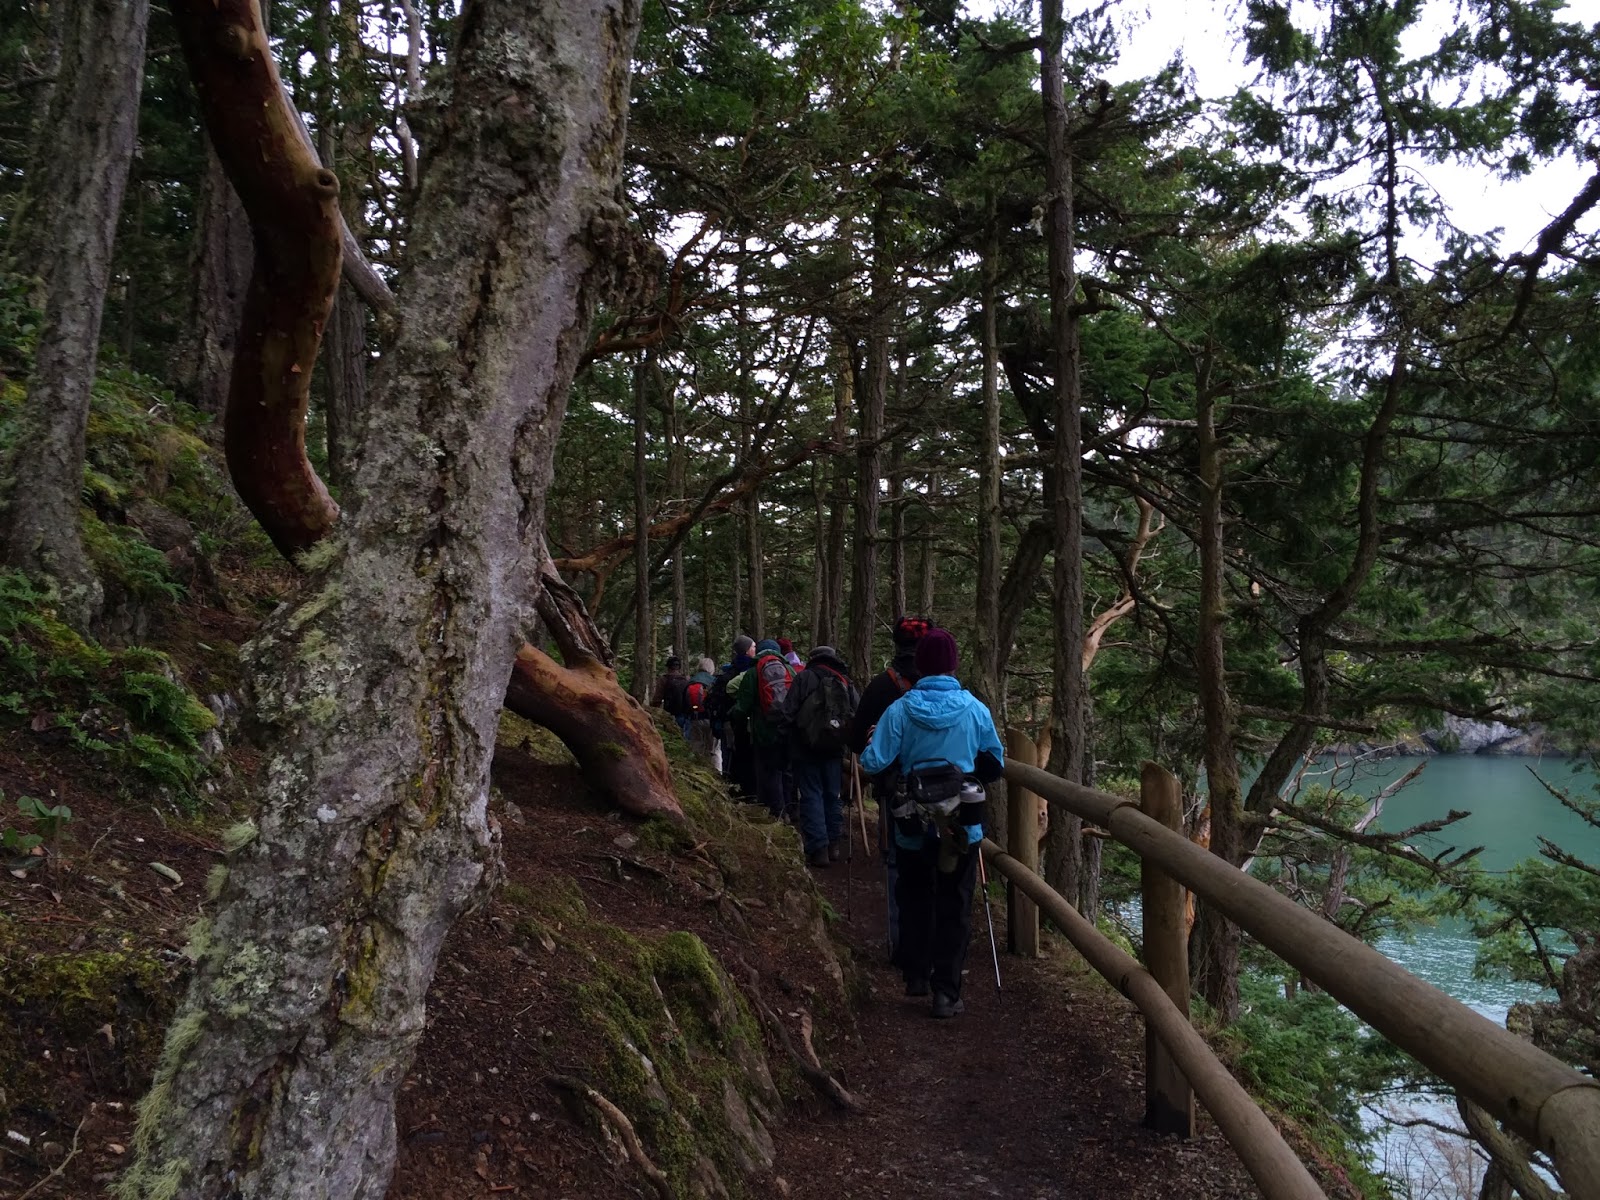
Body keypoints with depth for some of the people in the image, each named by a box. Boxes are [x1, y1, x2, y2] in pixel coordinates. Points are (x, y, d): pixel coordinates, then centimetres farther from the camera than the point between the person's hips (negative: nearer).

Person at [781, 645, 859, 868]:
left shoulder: (804, 678, -5)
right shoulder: (846, 682, 6)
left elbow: (788, 714, -10)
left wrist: (791, 729, 4)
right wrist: (845, 736, 12)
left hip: (806, 748, -4)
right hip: (834, 749, 4)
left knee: (811, 795, -1)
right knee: (832, 795, 16)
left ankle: (818, 849, -6)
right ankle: (834, 845, 21)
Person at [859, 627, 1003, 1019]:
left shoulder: (899, 711, -11)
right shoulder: (975, 710, -7)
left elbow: (872, 763, -15)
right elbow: (996, 764, 3)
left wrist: (900, 765, 7)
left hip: (913, 827, 0)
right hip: (963, 826, 0)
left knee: (915, 900, 20)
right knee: (954, 908, 7)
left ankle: (916, 975, 30)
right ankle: (946, 992, 6)